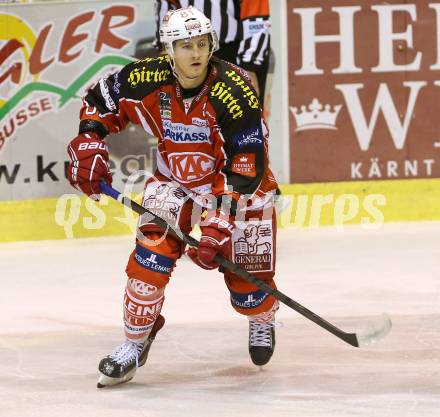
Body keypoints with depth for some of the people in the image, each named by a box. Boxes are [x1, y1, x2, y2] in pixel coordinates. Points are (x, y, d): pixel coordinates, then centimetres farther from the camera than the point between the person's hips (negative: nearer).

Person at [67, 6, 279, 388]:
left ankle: (263, 321, 37)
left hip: (240, 182, -2)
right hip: (175, 178, 2)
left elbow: (245, 170, -30)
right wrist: (88, 146, -10)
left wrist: (219, 226, -35)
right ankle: (135, 343, -2)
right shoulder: (146, 79, -21)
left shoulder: (234, 92, -32)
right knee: (153, 249, -20)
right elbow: (99, 101, 1)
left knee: (248, 281, -1)